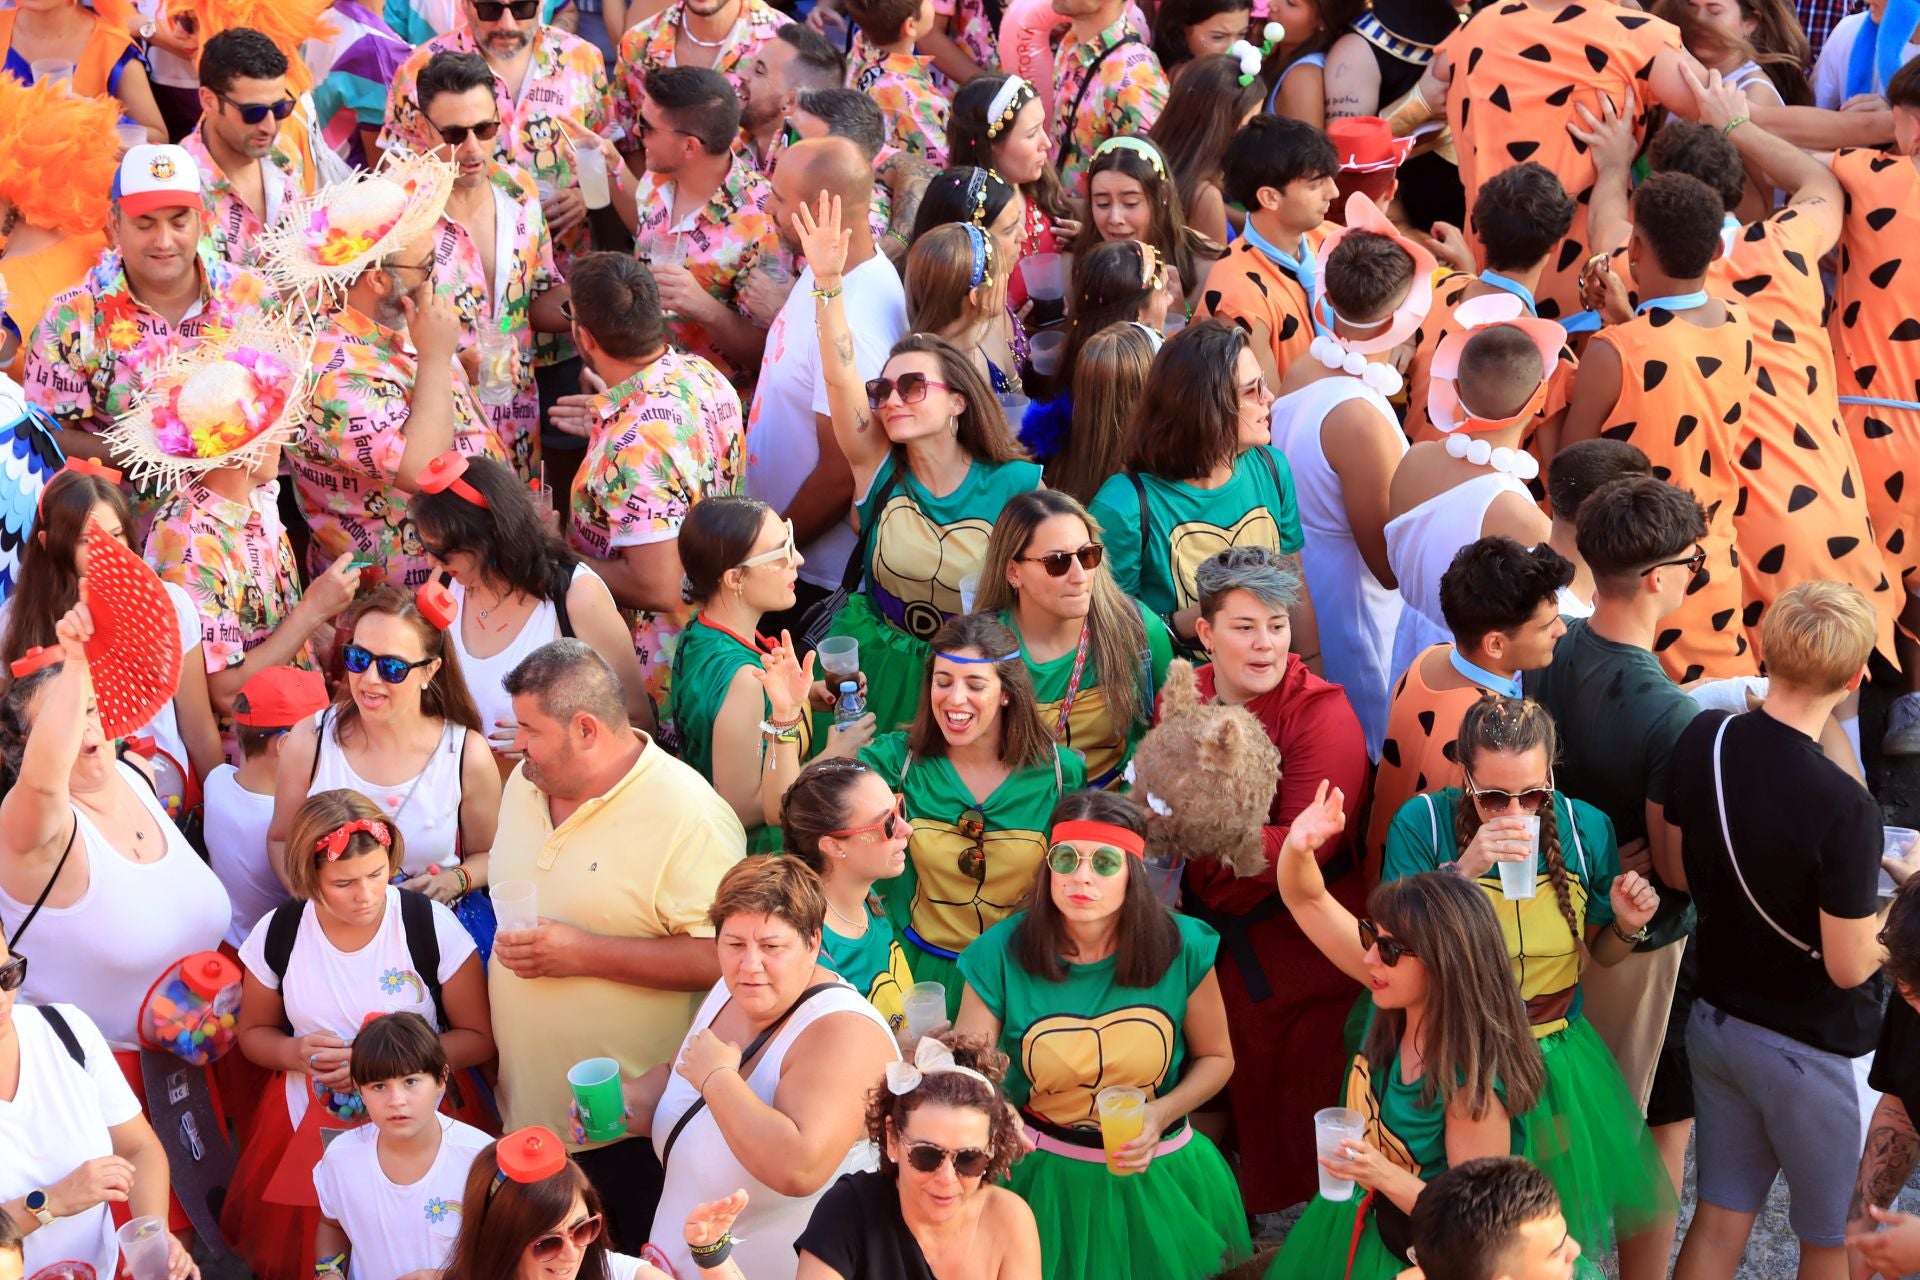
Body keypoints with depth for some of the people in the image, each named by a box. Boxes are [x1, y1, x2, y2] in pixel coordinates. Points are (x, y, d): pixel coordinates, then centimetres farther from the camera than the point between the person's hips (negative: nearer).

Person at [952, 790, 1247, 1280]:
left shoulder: (1183, 948, -13)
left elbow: (1216, 1058, 2)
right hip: (1044, 1176, -1)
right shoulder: (1001, 954, -15)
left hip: (1157, 1175, 1)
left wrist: (1162, 1114, -14)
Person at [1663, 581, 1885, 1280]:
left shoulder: (1700, 740, -11)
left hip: (1716, 1019, 6)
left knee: (1718, 1219, 19)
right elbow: (1850, 966, -21)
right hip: (1811, 1051, -6)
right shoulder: (1843, 808, -30)